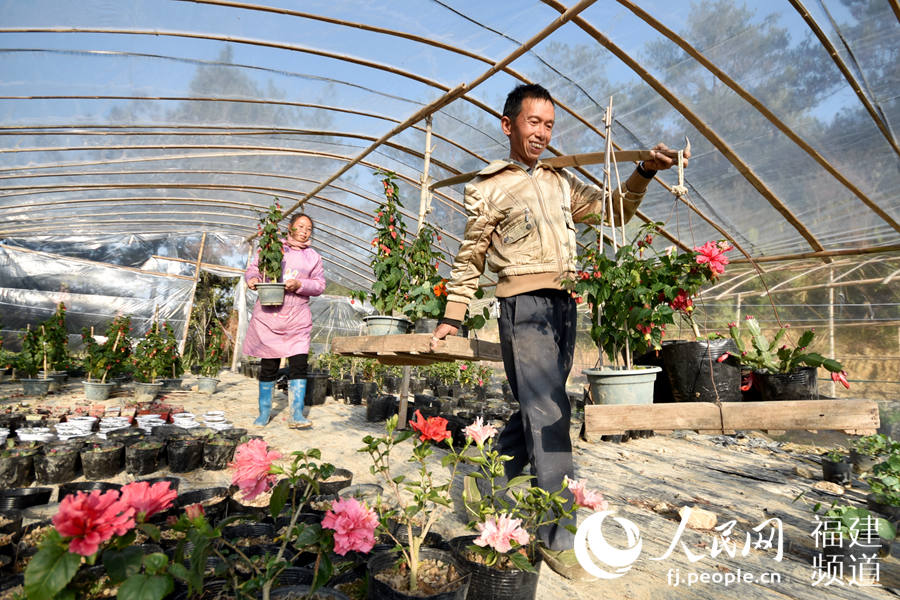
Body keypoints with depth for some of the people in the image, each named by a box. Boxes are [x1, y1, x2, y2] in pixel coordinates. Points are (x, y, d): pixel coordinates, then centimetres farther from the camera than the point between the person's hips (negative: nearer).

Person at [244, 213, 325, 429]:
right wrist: (252, 279, -11)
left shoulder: (313, 257, 12)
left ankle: (296, 415, -1)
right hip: (268, 316, -1)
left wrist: (299, 285, -14)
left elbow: (320, 285, 4)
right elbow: (253, 268, 11)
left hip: (297, 319, 1)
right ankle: (264, 413, 21)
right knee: (268, 365, 6)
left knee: (299, 364, -7)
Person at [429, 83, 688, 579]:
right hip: (524, 306, -6)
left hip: (564, 306, 6)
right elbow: (469, 260, 6)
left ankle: (485, 492, 31)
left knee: (536, 413, 12)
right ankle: (557, 538, 6)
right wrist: (451, 317, 3)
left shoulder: (561, 183, 19)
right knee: (549, 418, -8)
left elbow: (615, 211, 21)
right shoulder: (488, 188, 4)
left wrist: (645, 172, 5)